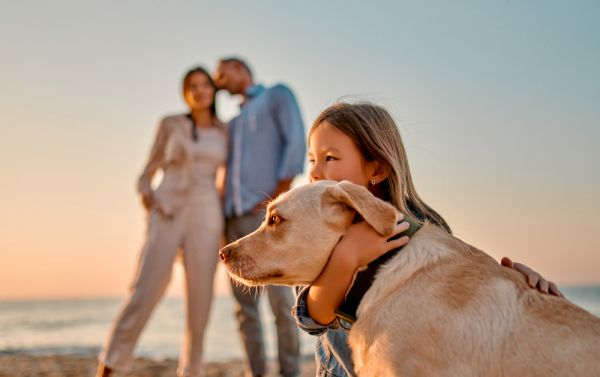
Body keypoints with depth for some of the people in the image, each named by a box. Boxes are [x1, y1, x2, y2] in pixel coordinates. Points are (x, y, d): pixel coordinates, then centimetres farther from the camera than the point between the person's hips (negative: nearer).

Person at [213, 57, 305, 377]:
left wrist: (277, 196, -14)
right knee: (244, 302, 1)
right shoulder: (234, 123, 29)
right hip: (235, 220, 7)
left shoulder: (278, 95, 10)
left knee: (280, 298, -9)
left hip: (266, 215, -6)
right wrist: (222, 217, 9)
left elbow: (296, 143, -5)